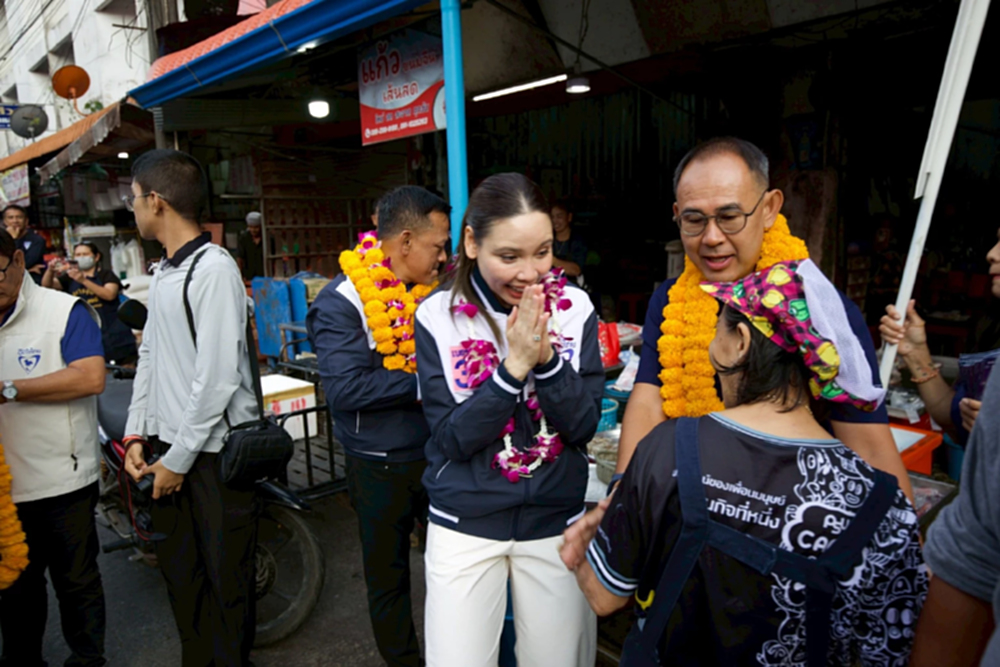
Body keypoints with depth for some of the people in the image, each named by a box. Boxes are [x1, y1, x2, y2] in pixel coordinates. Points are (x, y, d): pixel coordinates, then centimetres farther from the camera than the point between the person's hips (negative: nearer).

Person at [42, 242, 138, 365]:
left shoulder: (106, 275, 3)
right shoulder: (69, 278, 14)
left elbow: (110, 295, -15)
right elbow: (47, 285, 0)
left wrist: (83, 280, -24)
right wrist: (50, 270, -20)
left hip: (112, 331, -2)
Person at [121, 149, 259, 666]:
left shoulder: (213, 269, -16)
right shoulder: (164, 271, 12)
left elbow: (217, 376, -20)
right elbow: (149, 357, 17)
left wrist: (179, 458, -14)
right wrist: (137, 434, 9)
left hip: (215, 452, -8)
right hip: (169, 448, 8)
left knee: (226, 579, 6)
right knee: (179, 570, 19)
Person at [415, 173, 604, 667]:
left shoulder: (574, 309, -7)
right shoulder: (438, 316, -10)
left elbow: (584, 426, -9)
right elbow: (453, 439, -13)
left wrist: (546, 357, -24)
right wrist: (514, 366, -25)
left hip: (557, 522, 2)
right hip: (463, 526, -1)